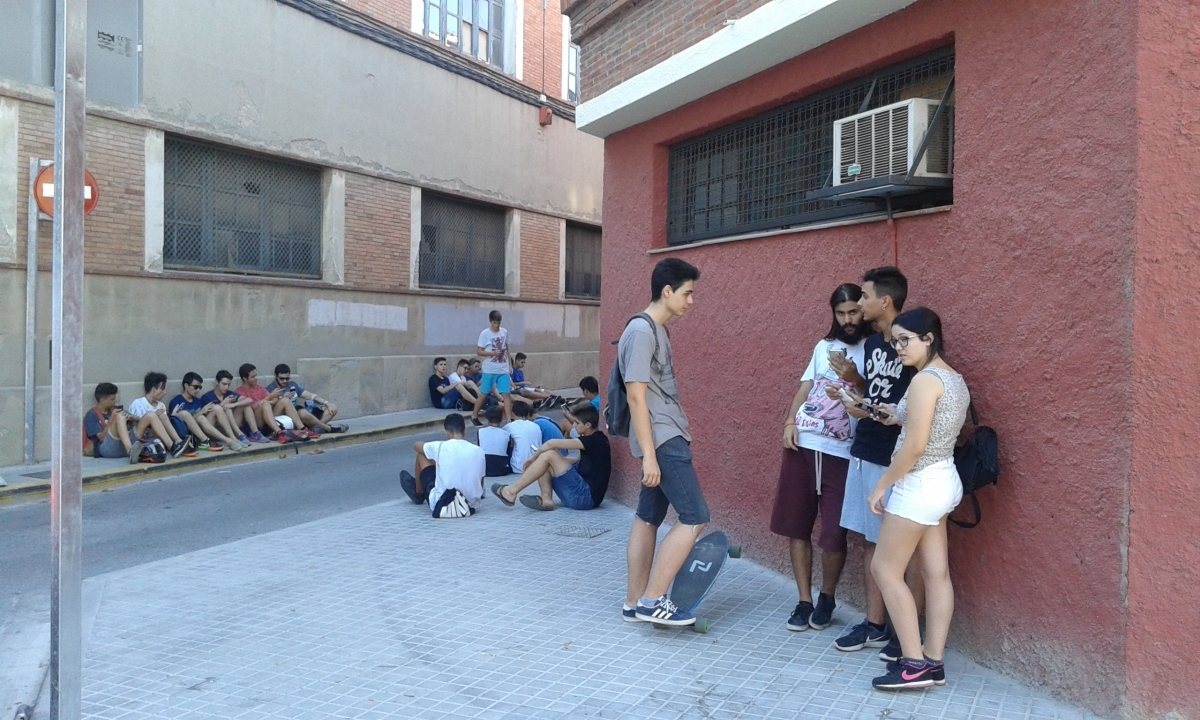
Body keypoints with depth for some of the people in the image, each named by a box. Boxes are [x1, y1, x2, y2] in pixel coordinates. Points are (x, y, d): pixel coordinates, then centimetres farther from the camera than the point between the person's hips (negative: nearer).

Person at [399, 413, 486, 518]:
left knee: (422, 455, 15)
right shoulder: (479, 451, -5)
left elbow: (416, 445, 12)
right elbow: (480, 483, 7)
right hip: (471, 506, 3)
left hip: (440, 505, -3)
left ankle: (418, 493, 41)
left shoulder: (440, 447, -10)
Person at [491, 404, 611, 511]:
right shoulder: (592, 440, 16)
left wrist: (534, 456, 0)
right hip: (580, 494, 10)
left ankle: (512, 491, -11)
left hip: (587, 496, -10)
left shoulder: (595, 441, -13)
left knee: (549, 455, -16)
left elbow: (552, 444, -17)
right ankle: (546, 499, -13)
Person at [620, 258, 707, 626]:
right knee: (694, 518, -9)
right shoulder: (641, 330, -15)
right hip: (662, 441, -10)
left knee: (648, 518, 11)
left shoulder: (657, 330, 15)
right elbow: (636, 396, -19)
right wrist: (649, 453, -21)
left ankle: (635, 603, 19)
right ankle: (652, 600, -3)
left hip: (668, 438, 10)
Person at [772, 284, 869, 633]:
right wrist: (789, 422, 1)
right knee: (796, 525, 7)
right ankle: (804, 601, 19)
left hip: (840, 453, -4)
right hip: (802, 444, 5)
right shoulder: (823, 346, 14)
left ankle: (827, 598, 24)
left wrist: (854, 378, -21)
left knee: (833, 534, -2)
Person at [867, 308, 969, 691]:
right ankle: (934, 662, 17)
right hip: (943, 481, 10)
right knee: (936, 574, 10)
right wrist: (899, 416, 9)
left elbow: (915, 446, -22)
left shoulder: (925, 379, -18)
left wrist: (882, 485, -14)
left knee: (885, 569, -1)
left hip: (919, 485, -10)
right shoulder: (954, 378, 11)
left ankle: (915, 664, 2)